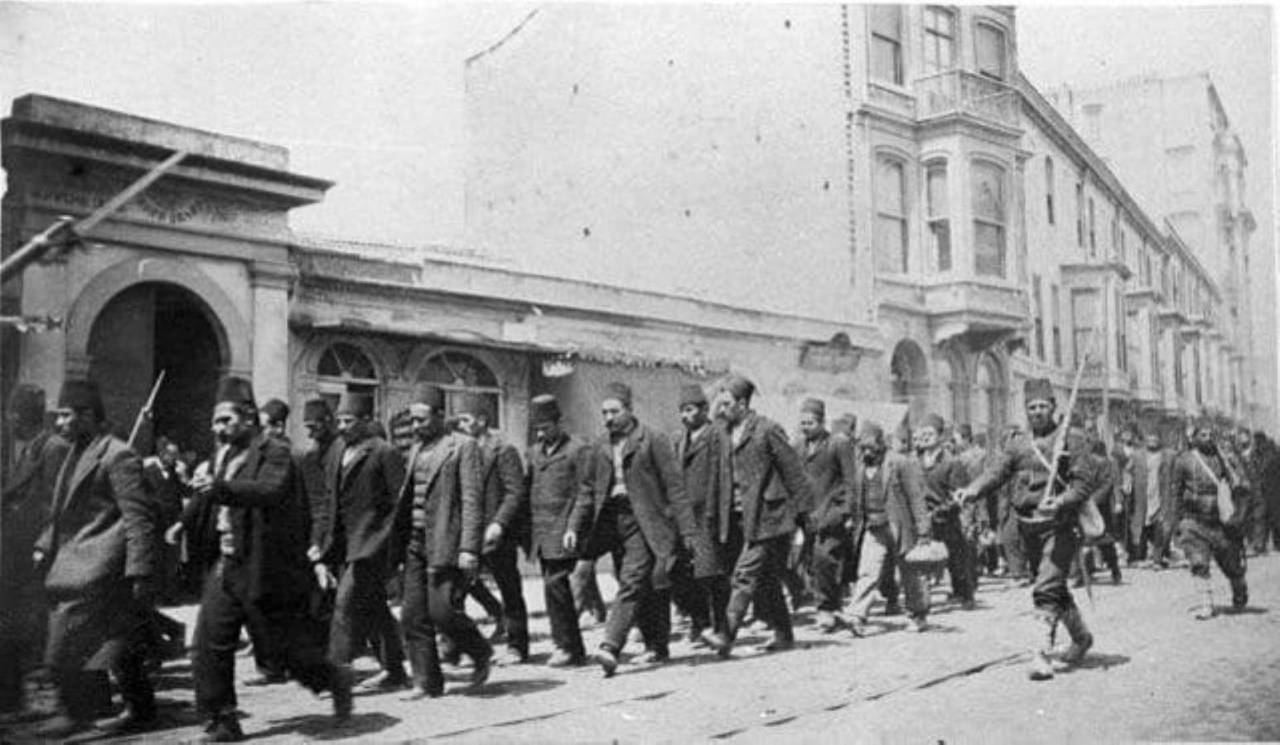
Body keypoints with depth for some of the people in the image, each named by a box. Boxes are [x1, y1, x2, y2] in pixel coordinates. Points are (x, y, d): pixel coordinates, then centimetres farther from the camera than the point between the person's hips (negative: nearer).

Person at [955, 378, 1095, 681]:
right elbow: (996, 471, -2)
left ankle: (1041, 655, -14)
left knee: (1046, 589, -15)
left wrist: (1061, 501, -27)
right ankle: (1081, 636, 41)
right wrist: (972, 490, -21)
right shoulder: (1017, 445, 11)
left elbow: (1081, 483, -8)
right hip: (1028, 527, 6)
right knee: (1056, 588, 19)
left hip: (1060, 525, -6)